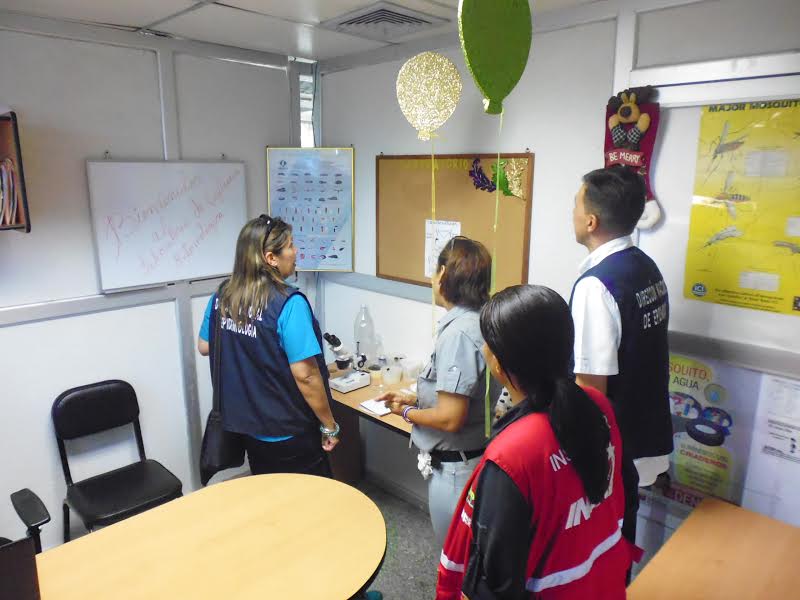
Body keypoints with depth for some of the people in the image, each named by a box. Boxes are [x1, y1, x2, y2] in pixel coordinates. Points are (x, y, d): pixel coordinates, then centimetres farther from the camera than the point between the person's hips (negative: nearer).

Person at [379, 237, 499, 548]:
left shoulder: (458, 332, -25)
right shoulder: (477, 322, 1)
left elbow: (450, 419, -26)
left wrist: (407, 412, -9)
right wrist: (414, 398, 6)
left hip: (454, 468, -9)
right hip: (472, 457, 9)